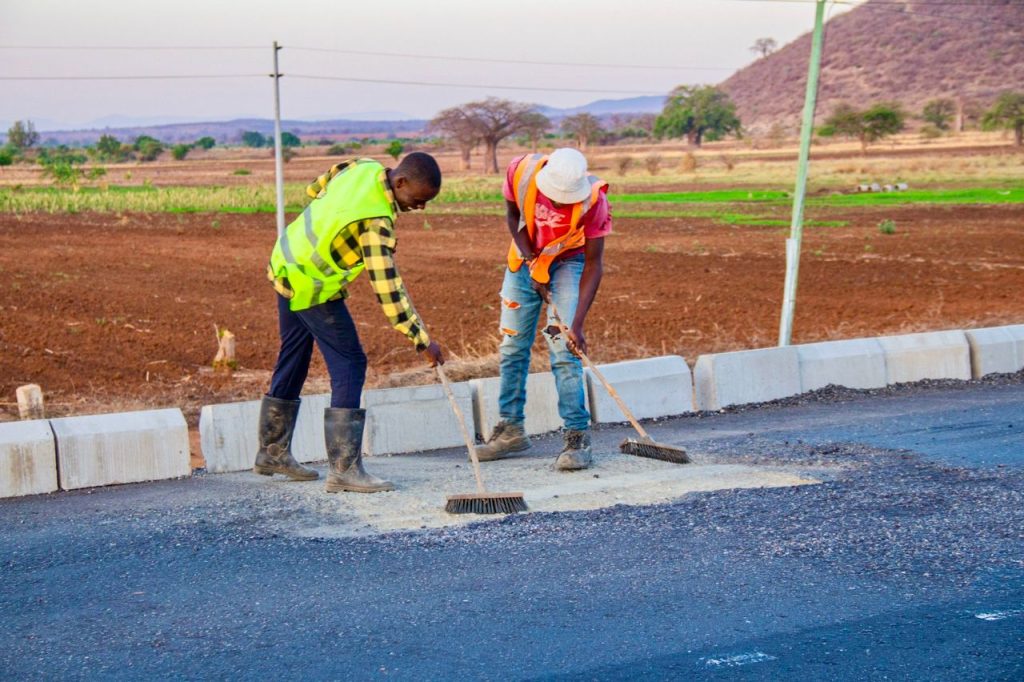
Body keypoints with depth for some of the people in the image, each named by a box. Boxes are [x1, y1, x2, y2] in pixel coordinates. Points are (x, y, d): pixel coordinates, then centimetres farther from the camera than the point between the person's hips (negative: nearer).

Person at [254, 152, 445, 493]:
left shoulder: (364, 167, -5)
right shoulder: (377, 221, -29)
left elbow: (315, 189, 13)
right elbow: (388, 290, -29)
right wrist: (422, 340, -24)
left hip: (288, 265, 10)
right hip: (312, 288, -10)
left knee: (293, 360, 18)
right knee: (349, 365, -8)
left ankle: (272, 452, 30)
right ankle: (344, 468, -10)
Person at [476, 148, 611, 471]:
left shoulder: (593, 199, -31)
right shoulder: (521, 170, -26)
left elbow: (594, 262, -25)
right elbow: (513, 216, -6)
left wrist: (577, 324, -29)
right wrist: (531, 261, -15)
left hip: (567, 262, -3)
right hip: (524, 260, 3)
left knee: (563, 350, -16)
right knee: (512, 347, 7)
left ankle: (578, 437, -11)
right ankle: (511, 430, 20)